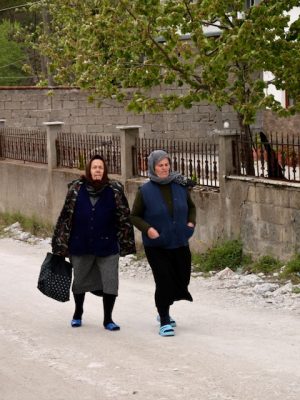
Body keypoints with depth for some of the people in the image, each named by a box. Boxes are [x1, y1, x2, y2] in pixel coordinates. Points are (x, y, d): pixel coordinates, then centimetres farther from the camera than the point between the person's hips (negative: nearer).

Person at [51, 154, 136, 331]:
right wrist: (60, 244, 1)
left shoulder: (114, 190, -4)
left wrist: (126, 243, -2)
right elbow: (66, 216, 1)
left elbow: (124, 217, 0)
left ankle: (108, 319, 14)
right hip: (80, 246, 1)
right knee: (80, 282, 17)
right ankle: (78, 313, 40)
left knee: (110, 283, -3)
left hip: (107, 246, -1)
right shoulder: (77, 189, -3)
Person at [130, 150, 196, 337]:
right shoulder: (145, 191, -8)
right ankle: (164, 321, 5)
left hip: (180, 244, 4)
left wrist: (191, 222, -2)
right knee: (164, 281, -9)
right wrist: (148, 229, -16)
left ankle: (164, 312, 36)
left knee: (182, 279, 11)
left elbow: (191, 207, 15)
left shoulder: (180, 186, 0)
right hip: (156, 246, -4)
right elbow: (135, 216, 0)